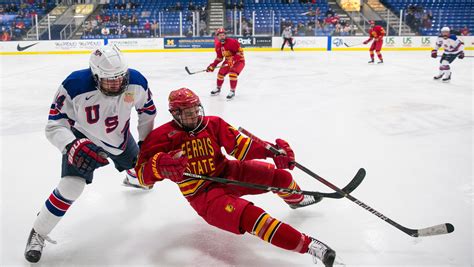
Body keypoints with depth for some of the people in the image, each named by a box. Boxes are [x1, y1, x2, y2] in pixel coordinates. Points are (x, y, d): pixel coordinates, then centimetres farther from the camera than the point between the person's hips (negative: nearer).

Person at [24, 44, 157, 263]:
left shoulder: (135, 81, -26)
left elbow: (147, 110, -5)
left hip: (120, 136, 5)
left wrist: (146, 141, 0)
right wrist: (73, 146, -48)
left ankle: (132, 180, 69)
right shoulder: (74, 86, -37)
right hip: (83, 139, -4)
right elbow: (54, 125, -29)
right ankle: (38, 234, 2)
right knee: (71, 186, -21)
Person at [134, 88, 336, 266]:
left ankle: (296, 200, 35)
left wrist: (272, 151, -19)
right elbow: (143, 174, -18)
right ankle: (308, 246, -26)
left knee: (280, 177, -3)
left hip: (228, 174, 5)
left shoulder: (213, 124, -1)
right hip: (203, 195, -5)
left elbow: (240, 146, -2)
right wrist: (161, 165, -41)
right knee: (250, 216, -31)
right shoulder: (163, 136, -12)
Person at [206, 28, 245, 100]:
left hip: (239, 61, -7)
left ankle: (232, 91, -10)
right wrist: (213, 65, 1)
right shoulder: (218, 45, -2)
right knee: (220, 73, 4)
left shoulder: (232, 42, -25)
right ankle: (218, 88, 28)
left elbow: (240, 52, -24)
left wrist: (233, 59, -34)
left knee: (232, 74, -26)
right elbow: (219, 57, 10)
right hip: (228, 61, 7)